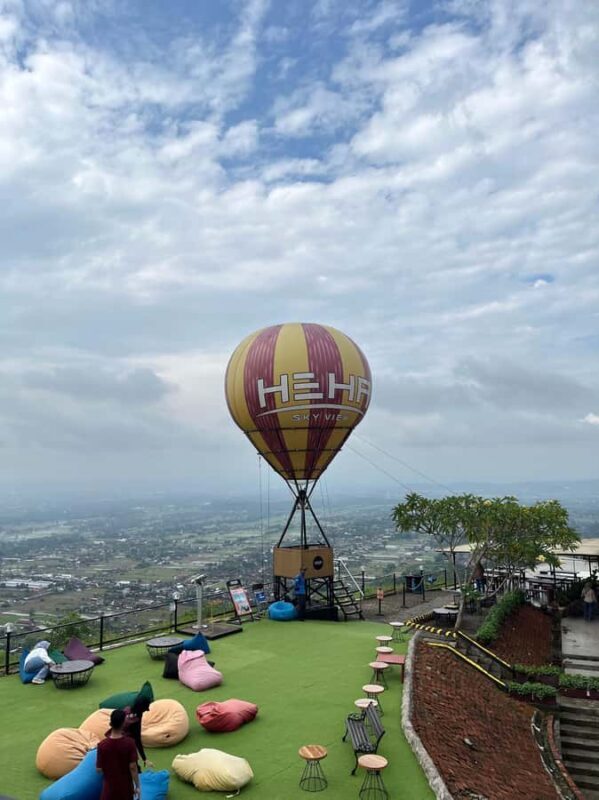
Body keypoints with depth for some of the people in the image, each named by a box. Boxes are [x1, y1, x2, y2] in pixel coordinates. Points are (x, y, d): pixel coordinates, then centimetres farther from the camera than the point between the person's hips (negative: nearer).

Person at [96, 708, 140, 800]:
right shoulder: (129, 743, -17)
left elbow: (99, 769, -8)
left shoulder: (102, 745, -16)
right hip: (126, 787, 0)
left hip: (109, 787, 0)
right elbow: (133, 767, -14)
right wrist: (137, 786, -3)